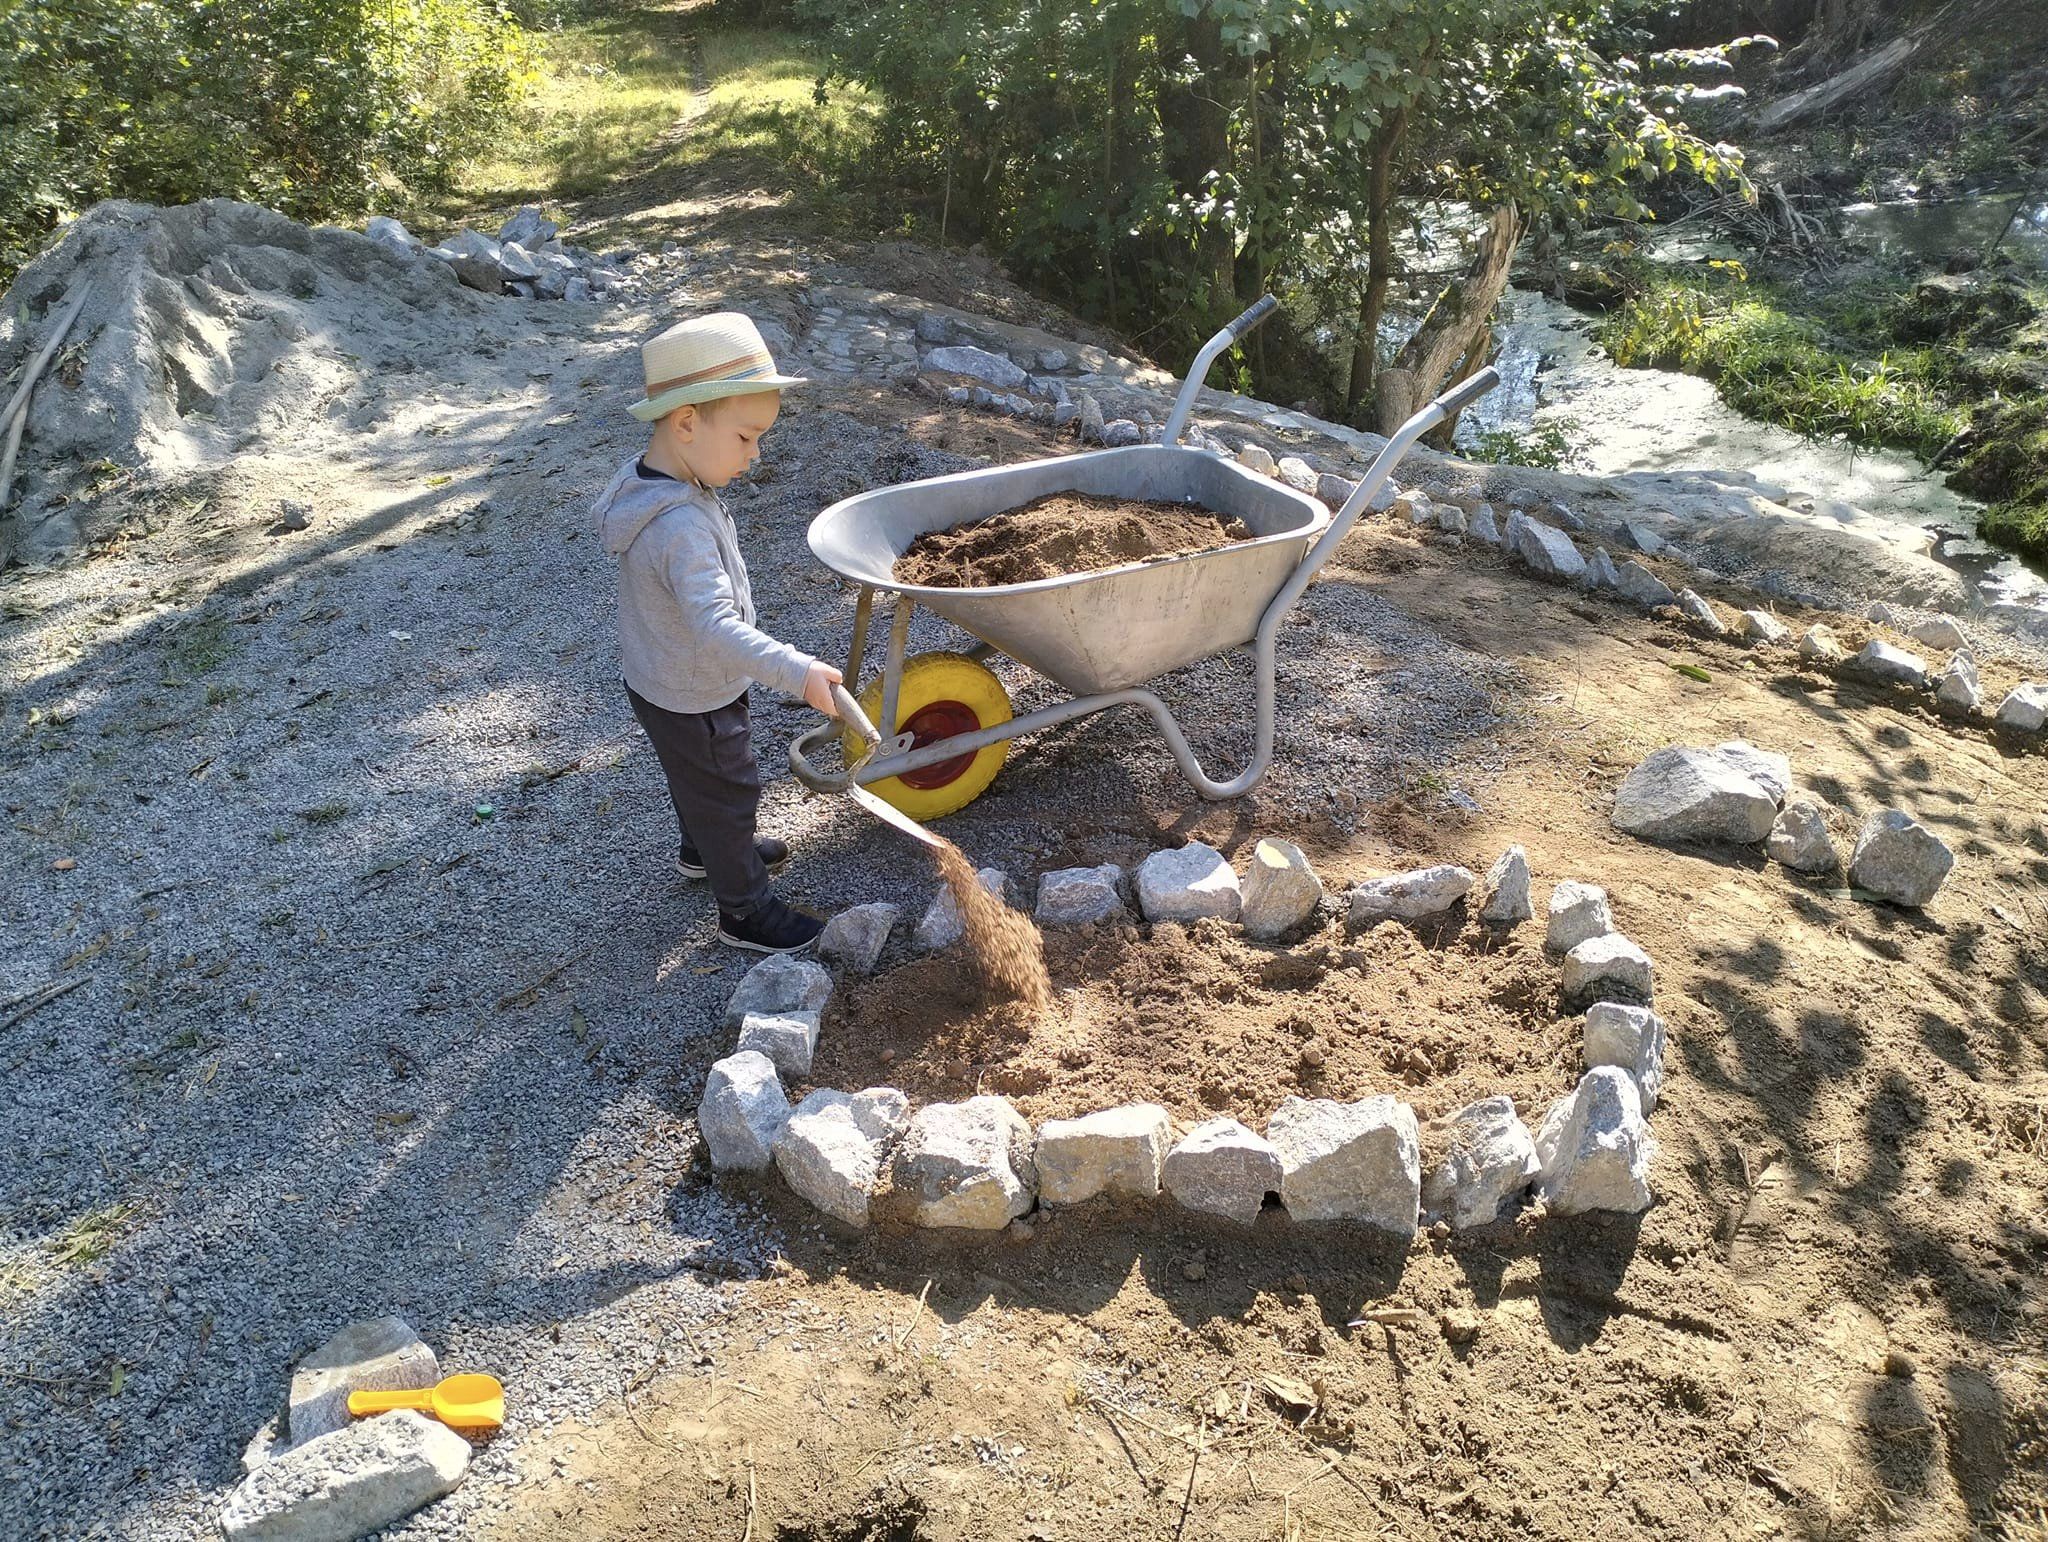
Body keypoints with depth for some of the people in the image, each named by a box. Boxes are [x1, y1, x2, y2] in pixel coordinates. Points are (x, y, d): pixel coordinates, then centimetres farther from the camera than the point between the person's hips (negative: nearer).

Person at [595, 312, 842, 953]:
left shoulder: (646, 475, -7)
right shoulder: (681, 527, -39)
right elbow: (716, 627, -47)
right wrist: (798, 671, -53)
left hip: (659, 679, 9)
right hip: (692, 701, -9)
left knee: (698, 780, 32)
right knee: (729, 794, 11)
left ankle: (705, 850, 57)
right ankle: (745, 910, 31)